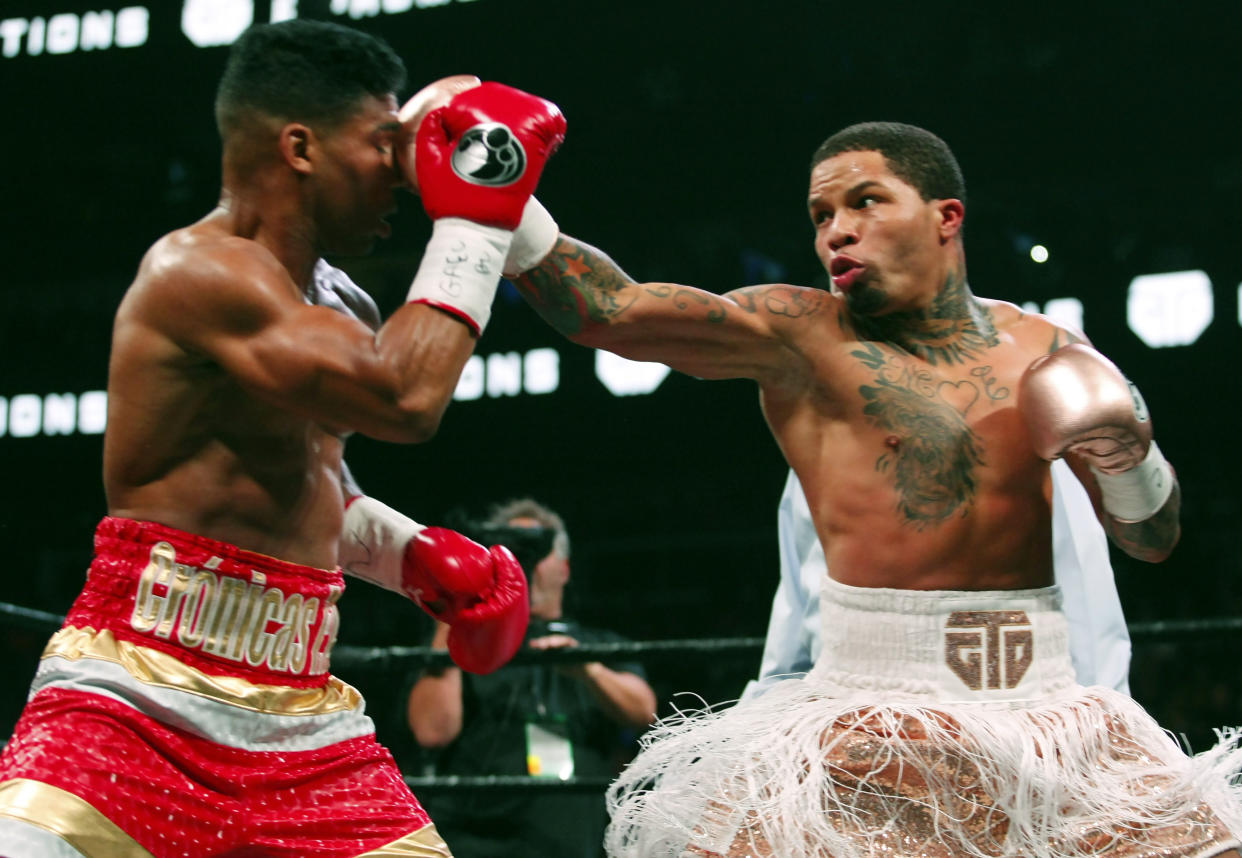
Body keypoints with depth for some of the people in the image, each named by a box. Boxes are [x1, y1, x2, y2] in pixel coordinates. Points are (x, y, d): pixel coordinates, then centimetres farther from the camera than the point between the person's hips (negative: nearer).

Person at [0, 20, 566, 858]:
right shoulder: (197, 271, -13)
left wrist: (420, 554, 12)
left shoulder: (326, 296, 15)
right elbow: (403, 397, -24)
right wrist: (474, 220, -13)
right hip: (136, 699, -8)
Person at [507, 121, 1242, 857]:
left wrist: (1130, 460, -6)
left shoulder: (1043, 350, 10)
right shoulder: (801, 336, -1)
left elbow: (1153, 540, 13)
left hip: (1045, 709, 3)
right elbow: (607, 310, -13)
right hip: (875, 731, -3)